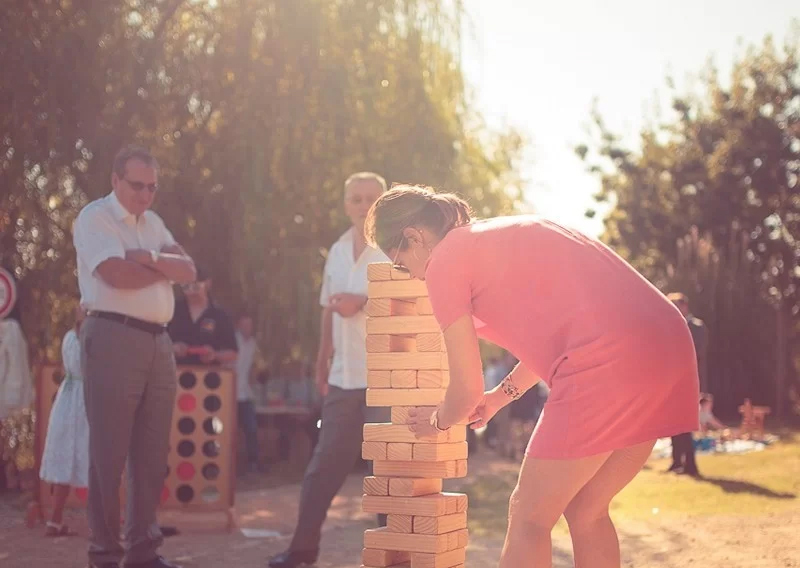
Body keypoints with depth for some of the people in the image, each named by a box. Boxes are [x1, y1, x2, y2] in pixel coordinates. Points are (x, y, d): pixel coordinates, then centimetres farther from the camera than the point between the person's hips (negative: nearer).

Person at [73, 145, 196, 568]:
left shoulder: (152, 223, 19)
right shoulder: (94, 217, -4)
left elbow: (188, 271, 9)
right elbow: (117, 275, -18)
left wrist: (152, 258, -11)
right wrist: (165, 269, -1)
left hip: (158, 341, 7)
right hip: (113, 339, -7)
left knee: (152, 453, 9)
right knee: (108, 453, -3)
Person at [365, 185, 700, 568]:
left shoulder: (444, 260, 3)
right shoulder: (506, 234, 28)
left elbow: (467, 391, 6)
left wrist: (438, 422, 28)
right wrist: (503, 393, 43)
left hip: (608, 360, -9)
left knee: (529, 516, 5)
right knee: (586, 511, 19)